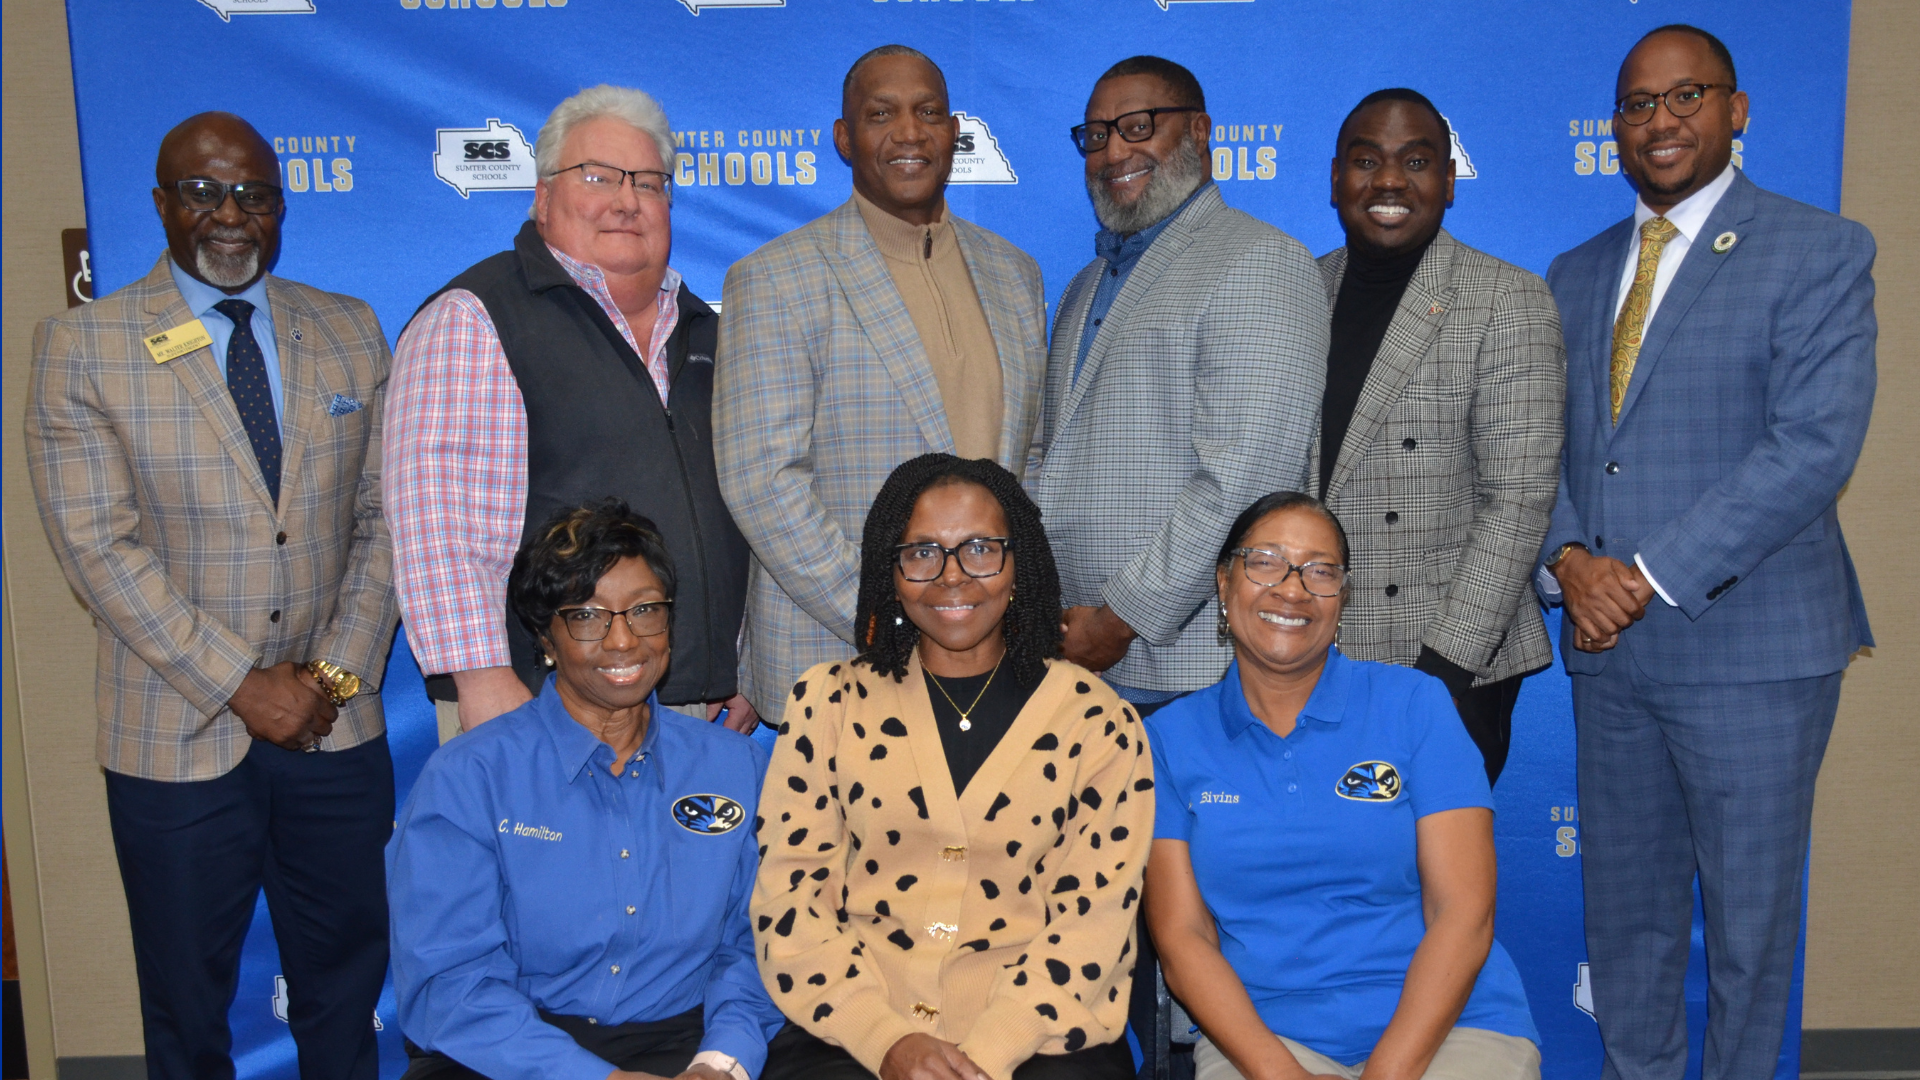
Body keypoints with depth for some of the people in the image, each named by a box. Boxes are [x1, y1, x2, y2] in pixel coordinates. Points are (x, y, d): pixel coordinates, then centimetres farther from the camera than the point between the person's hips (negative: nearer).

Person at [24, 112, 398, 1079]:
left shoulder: (352, 333, 5)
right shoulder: (80, 345, -5)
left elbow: (384, 519, 4)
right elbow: (98, 545, -11)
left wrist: (336, 673, -7)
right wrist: (241, 685, -15)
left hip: (336, 727, 3)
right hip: (175, 741, -2)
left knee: (345, 981, 17)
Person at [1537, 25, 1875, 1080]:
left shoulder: (1820, 252, -3)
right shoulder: (1576, 275, 14)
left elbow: (1816, 445, -14)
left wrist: (1652, 578, -18)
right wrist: (1570, 561, -9)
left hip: (1748, 646, -5)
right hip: (1608, 645, 5)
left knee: (1748, 914, 7)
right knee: (1623, 903, 14)